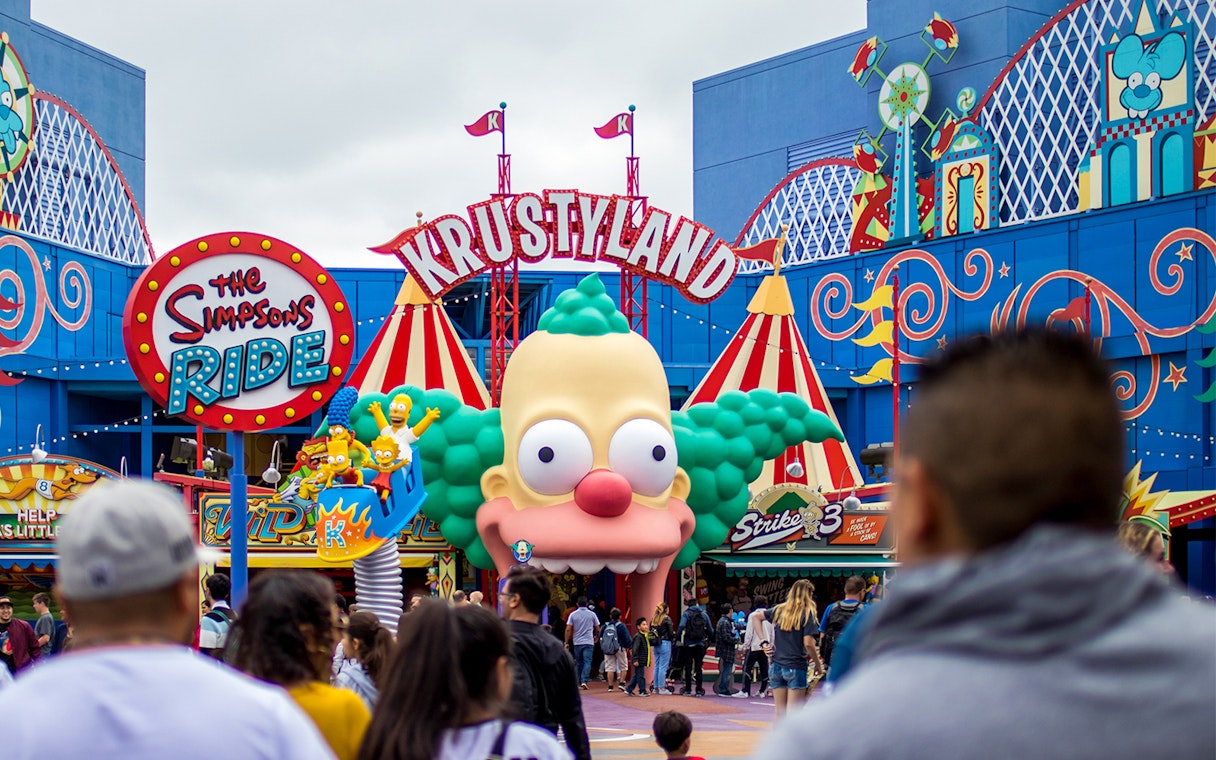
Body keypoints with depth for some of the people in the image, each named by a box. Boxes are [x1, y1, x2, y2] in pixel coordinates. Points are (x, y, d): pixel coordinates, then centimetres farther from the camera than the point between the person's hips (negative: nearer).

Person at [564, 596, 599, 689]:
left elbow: (568, 629, -4)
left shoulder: (573, 614, 1)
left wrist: (566, 642, 0)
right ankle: (584, 681, -21)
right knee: (587, 662, -6)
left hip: (577, 642, 1)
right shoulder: (592, 614, 2)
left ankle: (579, 682, 20)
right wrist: (596, 637, 28)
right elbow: (597, 629, 8)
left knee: (579, 663, 13)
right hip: (589, 642, -1)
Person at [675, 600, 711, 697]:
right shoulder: (704, 614, 5)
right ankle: (699, 690, 2)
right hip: (700, 644, 2)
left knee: (688, 667, 5)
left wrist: (677, 637, -9)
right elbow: (710, 630, 8)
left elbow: (681, 626, -18)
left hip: (689, 644, -2)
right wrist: (708, 638, 24)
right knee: (698, 667, 6)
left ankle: (688, 689, 5)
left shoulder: (686, 614, -3)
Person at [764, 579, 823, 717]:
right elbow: (808, 643, -14)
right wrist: (818, 664, -2)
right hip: (796, 668, -5)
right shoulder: (807, 613, -7)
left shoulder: (779, 610, 9)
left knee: (779, 713, 9)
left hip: (776, 667, 5)